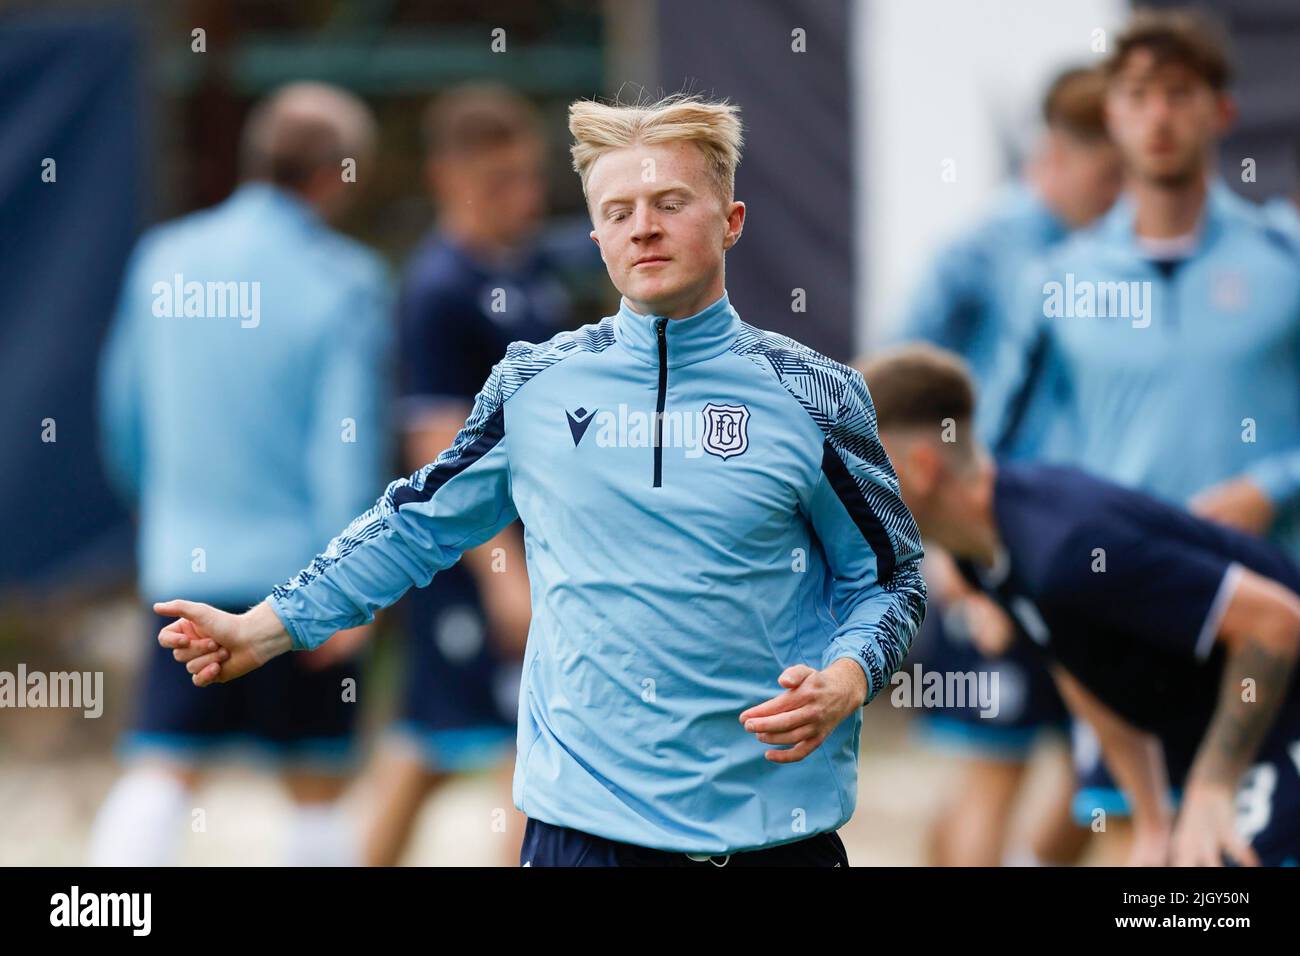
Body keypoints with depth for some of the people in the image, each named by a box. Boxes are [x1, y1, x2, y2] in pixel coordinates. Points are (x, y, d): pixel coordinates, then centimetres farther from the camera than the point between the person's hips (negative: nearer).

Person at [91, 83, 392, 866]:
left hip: (183, 566, 4)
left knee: (162, 775, 2)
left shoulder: (164, 257, 6)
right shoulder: (346, 282, -9)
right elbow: (350, 441, -15)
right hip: (295, 566, -4)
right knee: (318, 787, 8)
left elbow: (124, 413, 17)